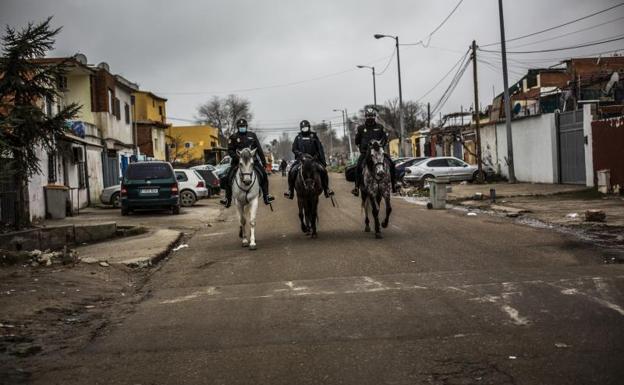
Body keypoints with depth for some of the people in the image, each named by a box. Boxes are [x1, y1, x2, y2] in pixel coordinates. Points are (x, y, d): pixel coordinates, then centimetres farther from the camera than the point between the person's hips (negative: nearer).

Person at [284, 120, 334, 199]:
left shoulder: (314, 136, 8)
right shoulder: (298, 138, 11)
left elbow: (320, 149, 6)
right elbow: (294, 149, 8)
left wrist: (323, 160, -2)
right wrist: (299, 153, -14)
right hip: (301, 159, 1)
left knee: (323, 170, -21)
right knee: (292, 171, -22)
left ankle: (326, 189, -7)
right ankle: (290, 190, -10)